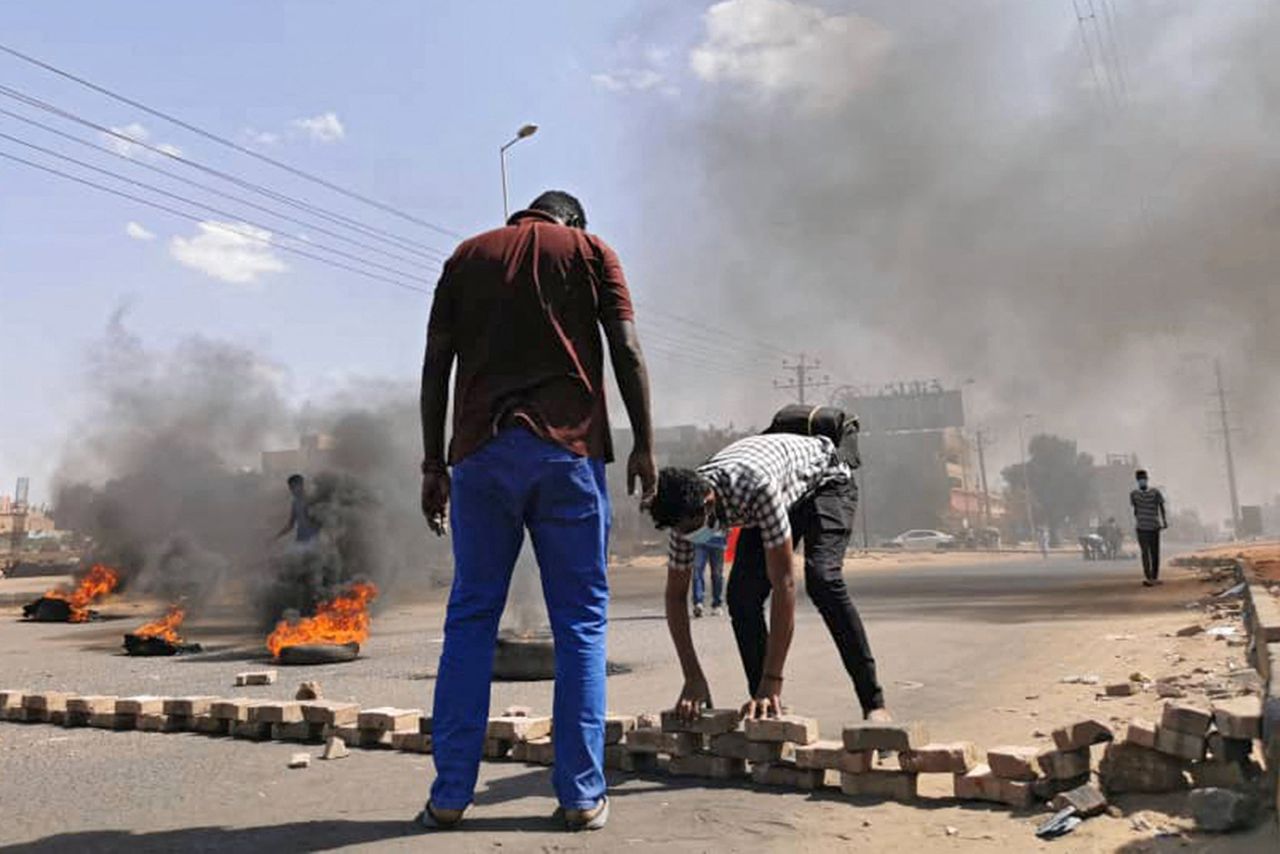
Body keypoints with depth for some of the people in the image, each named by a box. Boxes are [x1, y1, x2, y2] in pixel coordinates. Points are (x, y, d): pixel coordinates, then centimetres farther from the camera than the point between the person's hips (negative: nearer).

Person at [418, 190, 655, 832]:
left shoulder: (466, 257, 18)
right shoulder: (590, 250, 13)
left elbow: (436, 367, 10)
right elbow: (626, 350, 0)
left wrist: (433, 464, 11)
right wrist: (643, 444, 2)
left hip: (480, 449, 2)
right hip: (569, 447, -1)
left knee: (469, 618, 7)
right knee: (580, 622, 3)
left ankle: (449, 794, 8)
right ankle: (582, 795, 4)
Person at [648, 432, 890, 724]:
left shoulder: (757, 487, -45)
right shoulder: (686, 508, -25)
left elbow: (784, 585, -42)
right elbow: (675, 595, -17)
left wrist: (773, 681, -40)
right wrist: (693, 679, -22)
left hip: (825, 481, -5)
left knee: (821, 580, -29)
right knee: (741, 595, -13)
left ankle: (873, 702, -18)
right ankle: (767, 702, -1)